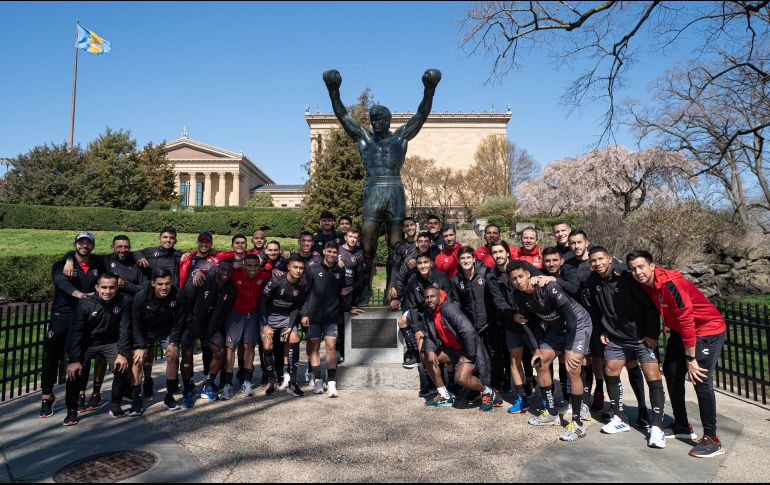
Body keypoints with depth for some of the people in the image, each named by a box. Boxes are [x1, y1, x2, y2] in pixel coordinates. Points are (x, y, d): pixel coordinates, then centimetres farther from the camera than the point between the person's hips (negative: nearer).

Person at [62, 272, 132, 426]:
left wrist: (122, 353, -21)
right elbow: (76, 331, -18)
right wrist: (74, 360, -23)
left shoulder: (124, 301, -18)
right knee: (74, 370, -19)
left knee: (122, 366, -19)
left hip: (110, 342, 1)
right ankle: (71, 410, 4)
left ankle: (115, 406, 2)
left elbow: (124, 329, -14)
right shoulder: (85, 304, -20)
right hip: (87, 343, 0)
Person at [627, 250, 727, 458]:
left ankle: (712, 439, 0)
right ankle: (682, 426, 27)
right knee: (671, 373, 12)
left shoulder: (671, 284, -31)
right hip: (680, 331, 9)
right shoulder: (647, 284, -6)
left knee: (700, 380, -14)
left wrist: (690, 359, -23)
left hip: (707, 330, -9)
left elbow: (687, 321, -28)